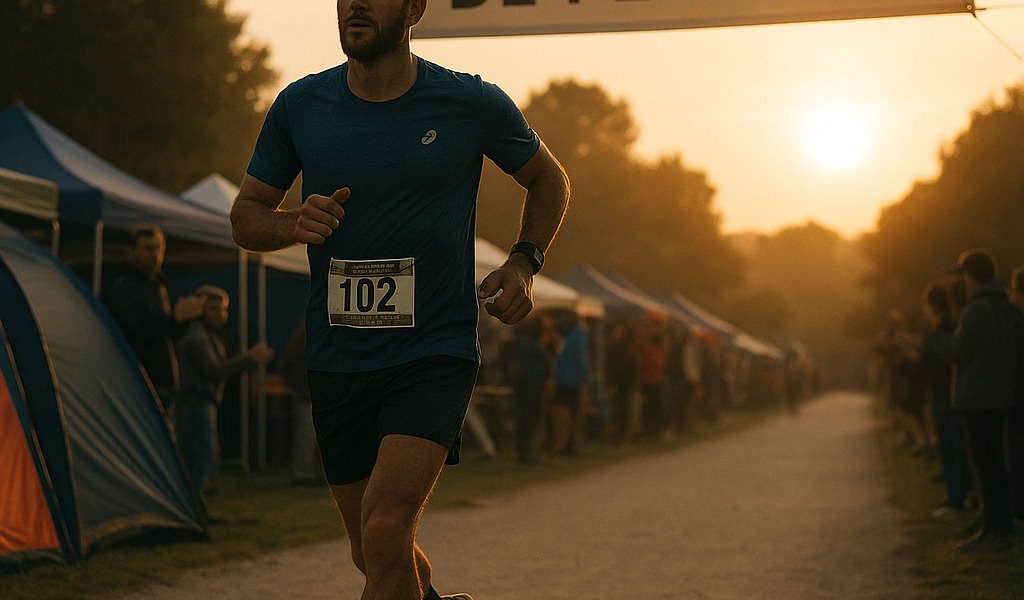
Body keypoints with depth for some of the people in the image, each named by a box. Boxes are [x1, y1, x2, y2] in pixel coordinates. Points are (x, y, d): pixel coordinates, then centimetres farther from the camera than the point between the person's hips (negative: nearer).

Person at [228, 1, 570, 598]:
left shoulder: (473, 104, -5)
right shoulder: (300, 106, 1)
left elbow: (549, 178, 13)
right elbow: (245, 216, 11)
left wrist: (524, 263, -3)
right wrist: (294, 224, -12)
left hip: (435, 353, -4)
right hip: (337, 362, 4)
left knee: (384, 531, -24)